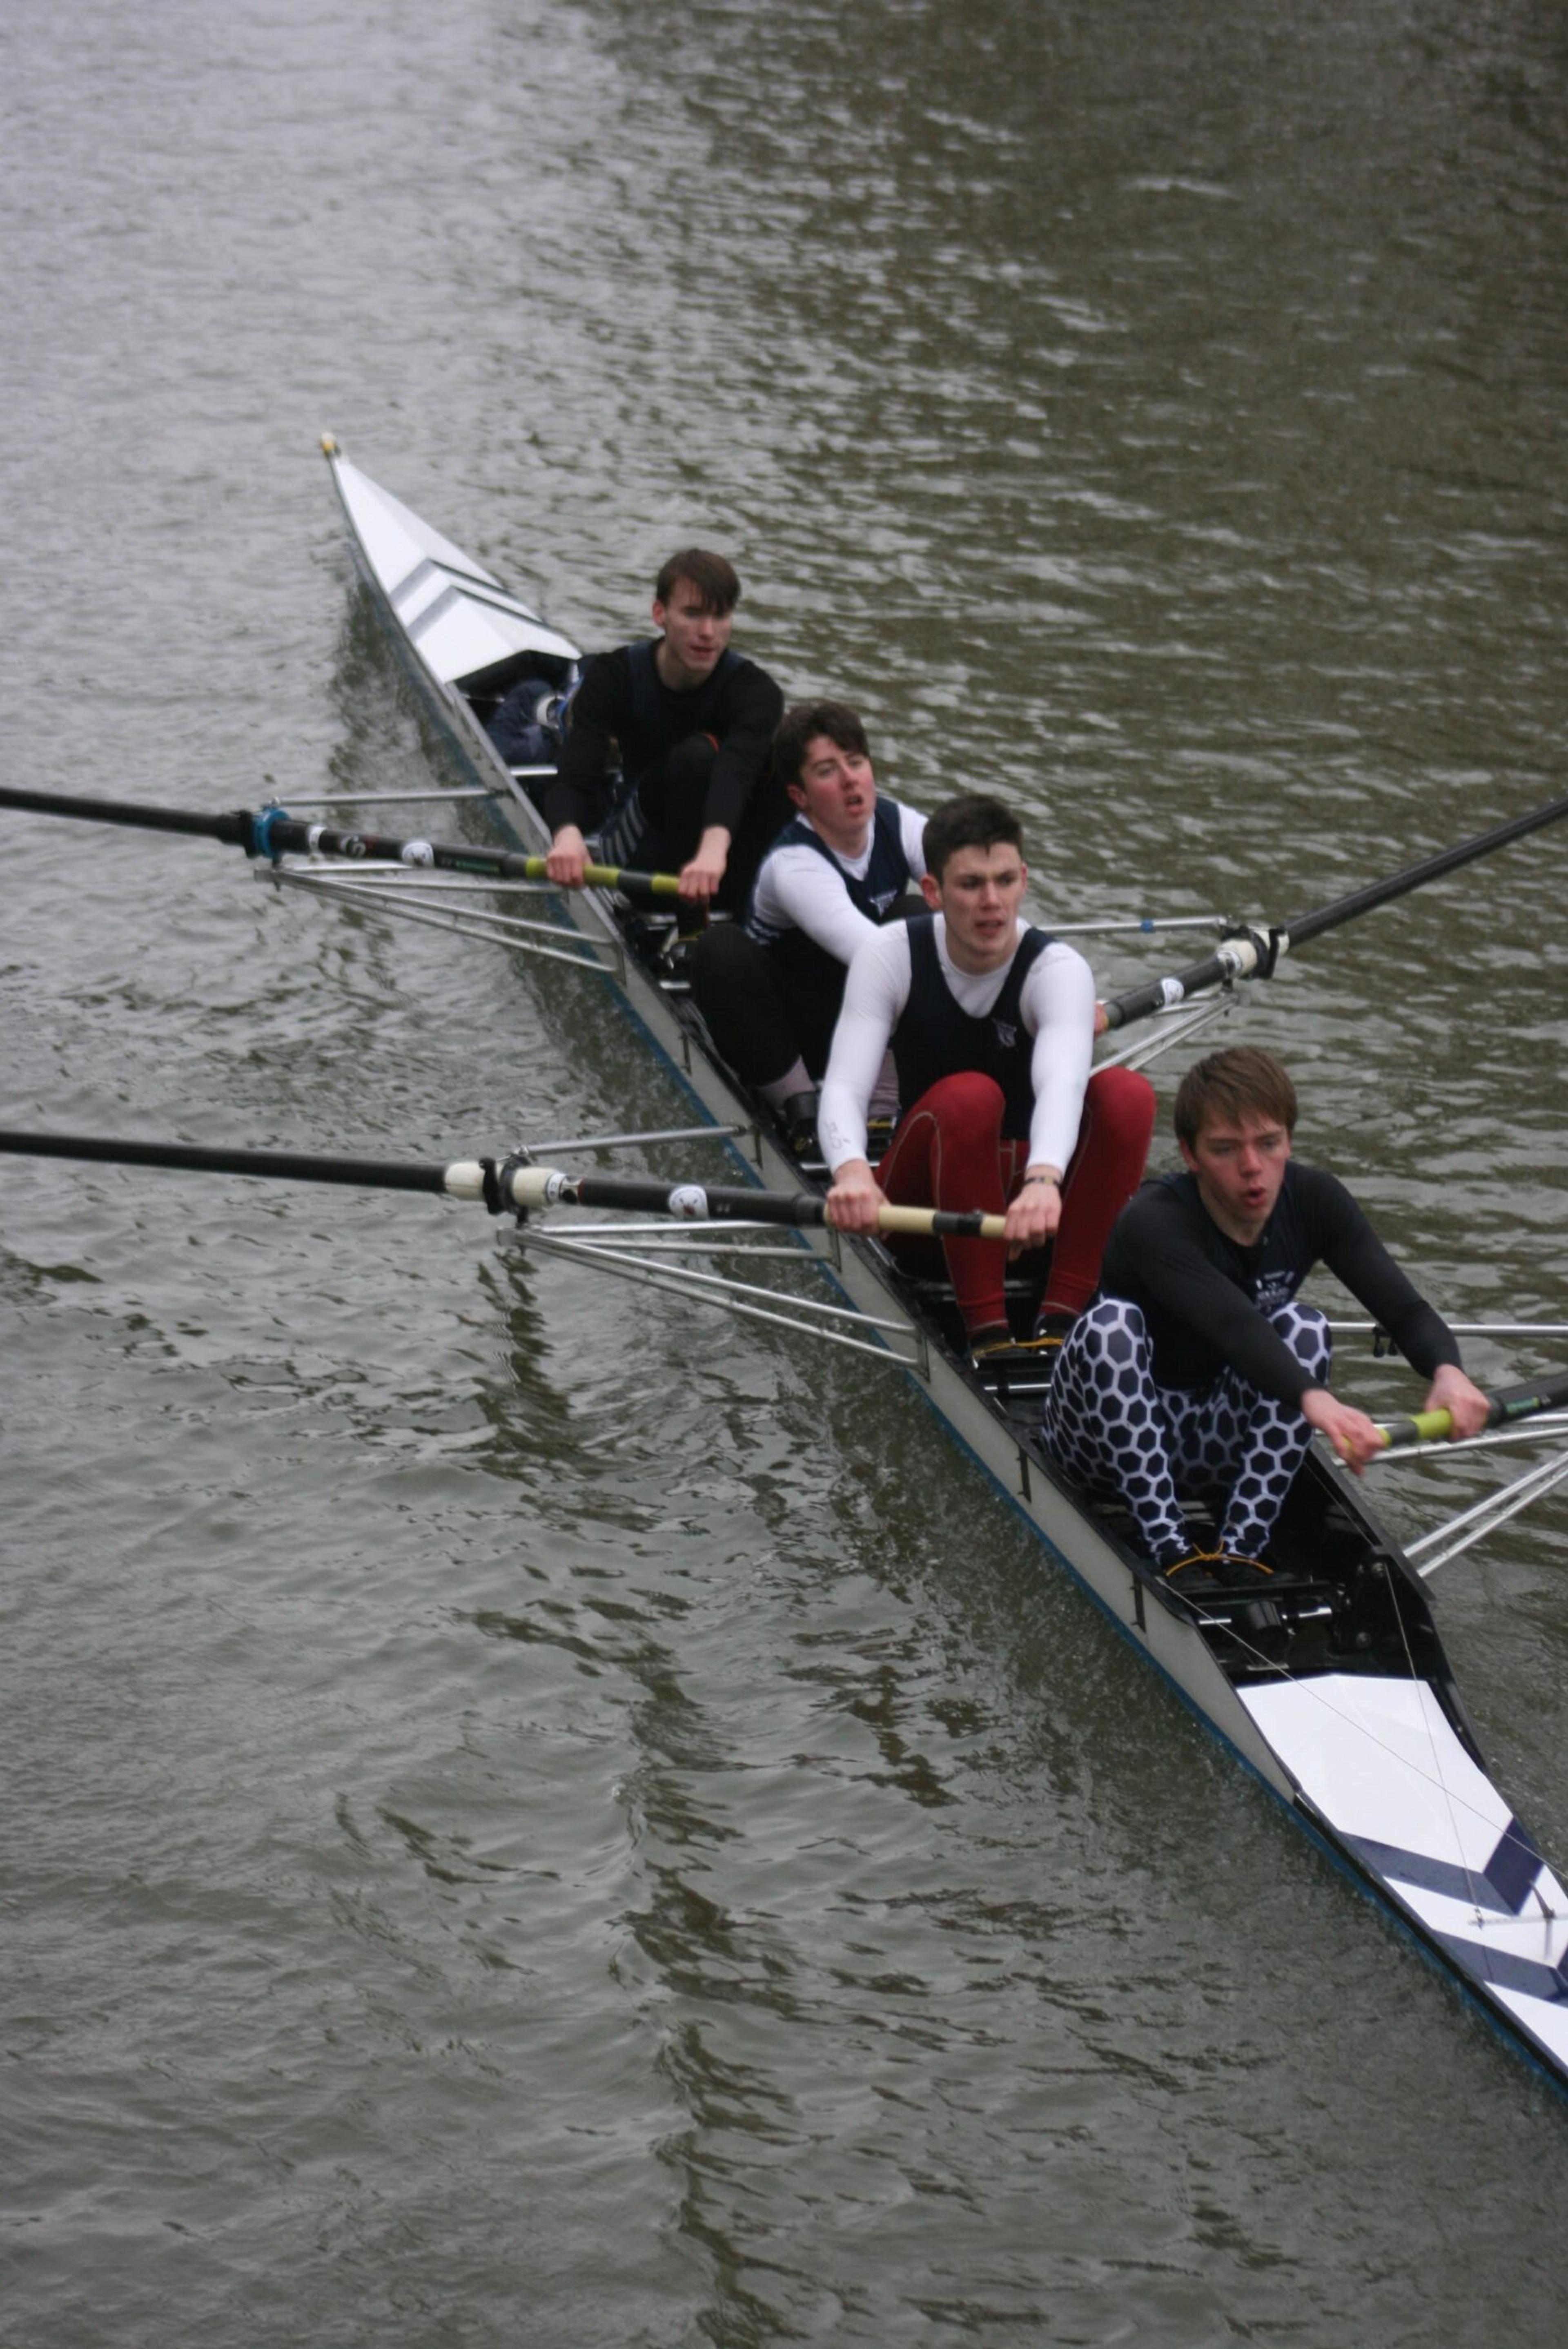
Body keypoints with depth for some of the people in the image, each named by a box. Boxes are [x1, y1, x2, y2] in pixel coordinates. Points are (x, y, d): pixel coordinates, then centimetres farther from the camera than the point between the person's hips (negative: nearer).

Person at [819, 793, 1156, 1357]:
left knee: (1127, 1093, -27)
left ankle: (1061, 1318, -29)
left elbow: (1062, 1082, -36)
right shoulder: (891, 957, -11)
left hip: (1028, 1184, 1)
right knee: (968, 1096, -34)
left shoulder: (1057, 970, -15)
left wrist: (1043, 1181, -59)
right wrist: (851, 1171, -49)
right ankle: (986, 1331, -33)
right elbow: (843, 1087, -24)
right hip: (921, 1199, -1)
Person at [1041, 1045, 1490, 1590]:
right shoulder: (1154, 1223, -27)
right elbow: (1233, 1327, -45)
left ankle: (1241, 1551, -24)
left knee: (1304, 1326, -22)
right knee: (1111, 1321, -32)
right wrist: (1315, 1400, -63)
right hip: (1112, 1438, -4)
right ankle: (1169, 1552, -33)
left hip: (1212, 1450, 4)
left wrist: (1447, 1371, -43)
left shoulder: (1313, 1200, -10)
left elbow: (1405, 1310, -20)